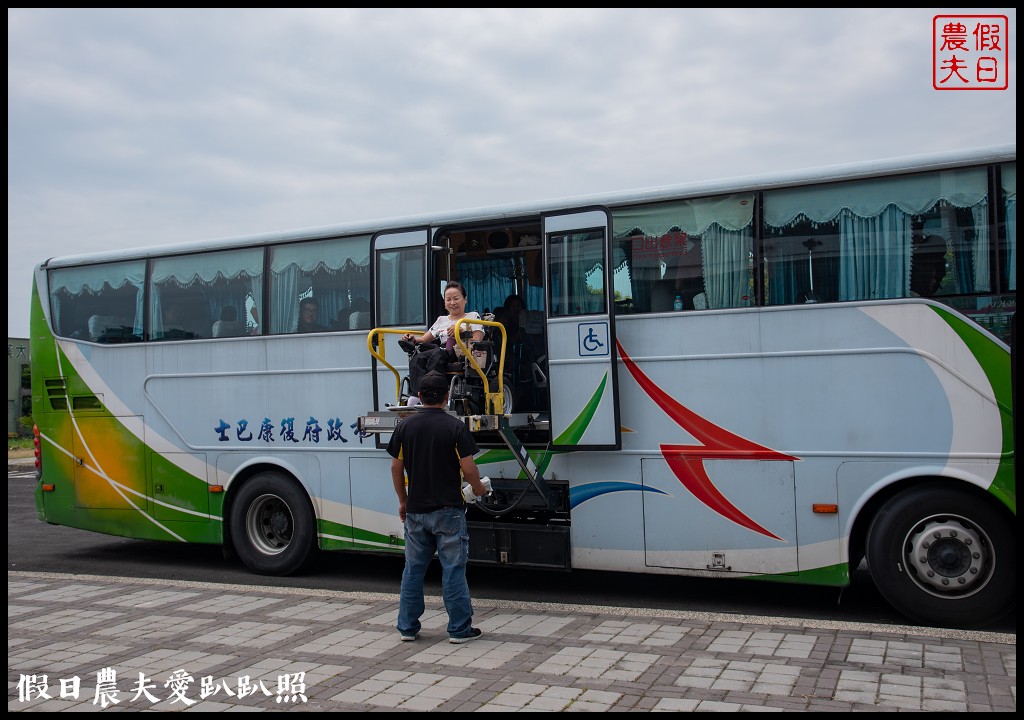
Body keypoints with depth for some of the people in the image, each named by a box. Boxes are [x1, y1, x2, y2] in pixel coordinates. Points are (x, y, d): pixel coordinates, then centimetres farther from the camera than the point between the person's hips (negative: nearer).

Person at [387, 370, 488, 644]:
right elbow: (468, 468, -12)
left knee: (413, 569, 13)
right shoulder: (455, 426, -10)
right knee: (453, 569, 3)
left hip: (415, 510, 4)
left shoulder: (405, 425, 1)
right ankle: (459, 629, 8)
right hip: (447, 510, -4)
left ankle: (407, 627, 18)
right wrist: (478, 488, 9)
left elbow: (396, 468, 4)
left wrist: (402, 501, 16)